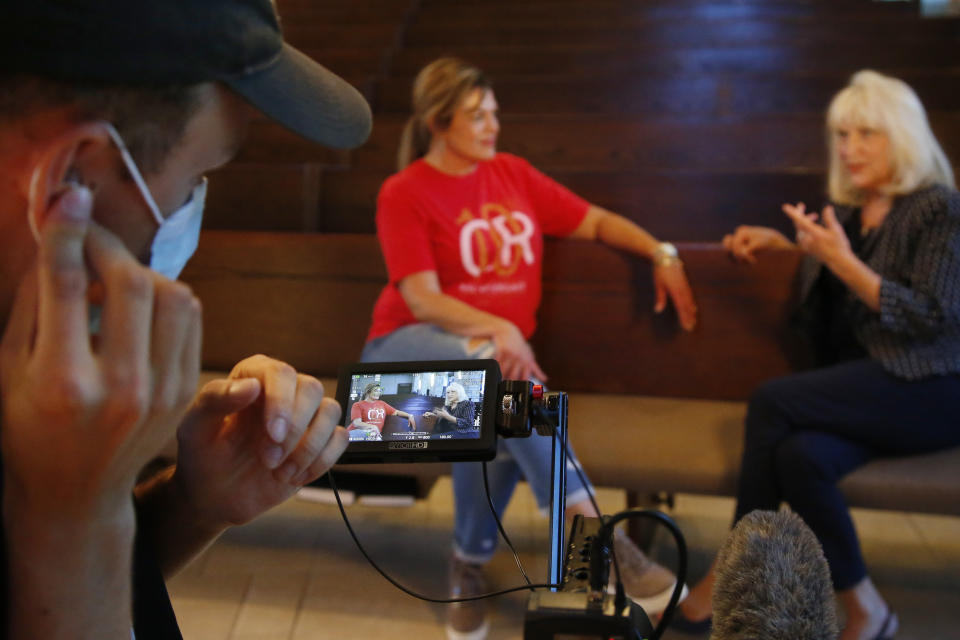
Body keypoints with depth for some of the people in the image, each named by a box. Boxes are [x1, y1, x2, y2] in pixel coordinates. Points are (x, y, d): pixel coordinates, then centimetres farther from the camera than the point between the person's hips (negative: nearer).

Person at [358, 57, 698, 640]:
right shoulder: (403, 193, -3)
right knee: (494, 369, -37)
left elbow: (596, 221, 16)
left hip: (494, 353, 3)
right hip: (410, 349, -3)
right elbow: (421, 298, -14)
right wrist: (495, 328, -30)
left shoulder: (514, 174, 11)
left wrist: (661, 253, -2)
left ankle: (470, 565, -8)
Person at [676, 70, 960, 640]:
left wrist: (842, 261, -20)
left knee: (773, 401, -26)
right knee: (799, 454, -29)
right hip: (868, 384, 5)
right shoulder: (849, 212, 14)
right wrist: (779, 242, 14)